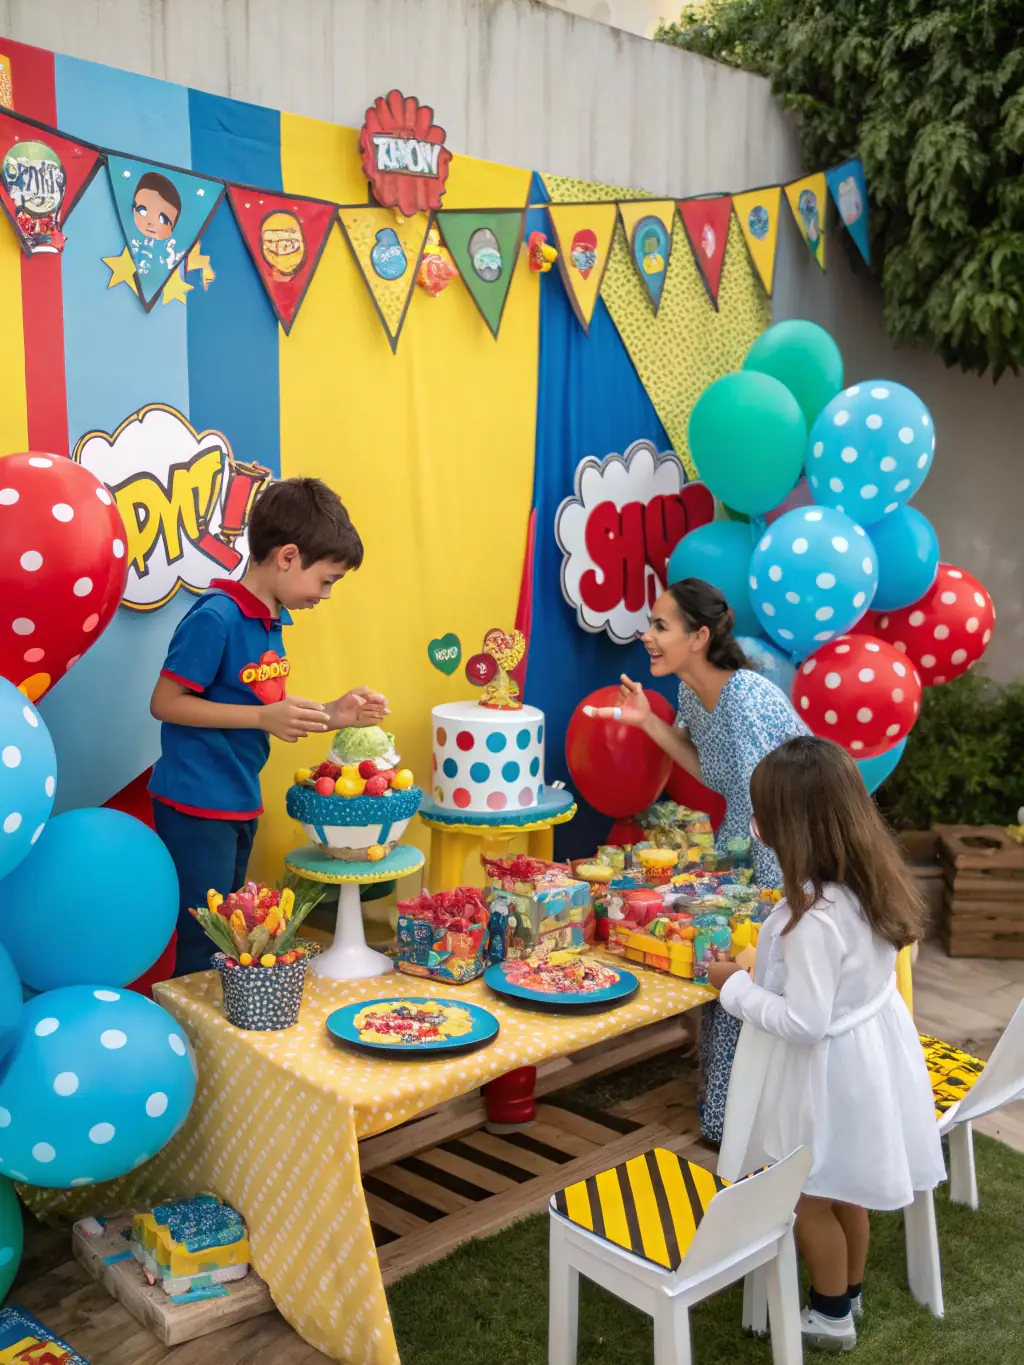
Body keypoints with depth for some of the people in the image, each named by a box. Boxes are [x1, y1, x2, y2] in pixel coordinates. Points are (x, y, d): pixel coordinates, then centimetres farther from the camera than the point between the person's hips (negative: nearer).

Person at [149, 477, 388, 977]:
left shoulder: (273, 620, 6)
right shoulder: (215, 618, -20)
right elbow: (165, 703, -20)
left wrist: (331, 714, 2)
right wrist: (265, 718, -25)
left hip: (241, 802, 9)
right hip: (196, 805, -9)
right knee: (203, 943, 1)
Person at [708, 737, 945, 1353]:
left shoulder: (814, 917, -34)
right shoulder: (874, 878, -8)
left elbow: (803, 1023, -29)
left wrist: (735, 986, -17)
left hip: (826, 1068, -8)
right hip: (870, 1050, 8)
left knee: (809, 1197, 15)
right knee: (845, 1187, 26)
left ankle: (831, 1317, 34)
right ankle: (849, 1293, 45)